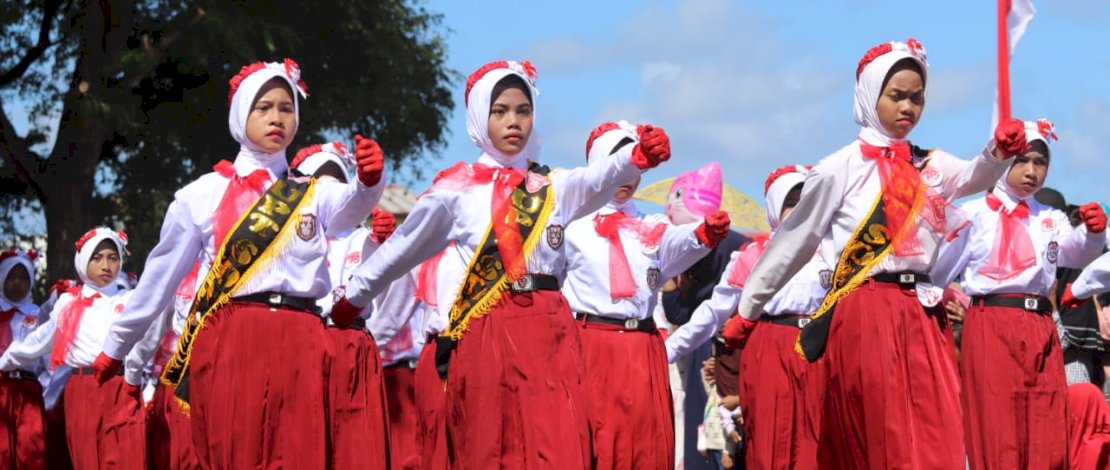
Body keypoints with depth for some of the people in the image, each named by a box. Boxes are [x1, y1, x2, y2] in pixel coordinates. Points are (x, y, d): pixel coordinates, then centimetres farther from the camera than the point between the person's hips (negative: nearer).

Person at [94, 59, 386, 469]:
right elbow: (161, 276, 17)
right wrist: (115, 346, 21)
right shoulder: (203, 195, 11)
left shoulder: (314, 193, 15)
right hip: (227, 342, -1)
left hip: (299, 345, 1)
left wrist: (369, 181, -31)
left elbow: (350, 207, -8)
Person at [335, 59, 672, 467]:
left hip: (550, 330, 2)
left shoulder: (554, 186, 11)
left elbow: (599, 179, -10)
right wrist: (353, 296, 20)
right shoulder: (457, 188, 6)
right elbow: (402, 247, 15)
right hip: (485, 333, -1)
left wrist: (637, 156, -31)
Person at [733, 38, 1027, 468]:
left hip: (922, 316, 5)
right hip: (866, 316, -5)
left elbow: (975, 177, -7)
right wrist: (746, 310, 9)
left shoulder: (931, 166, 12)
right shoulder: (842, 167, -2)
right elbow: (792, 242, 5)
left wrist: (1001, 151, -29)